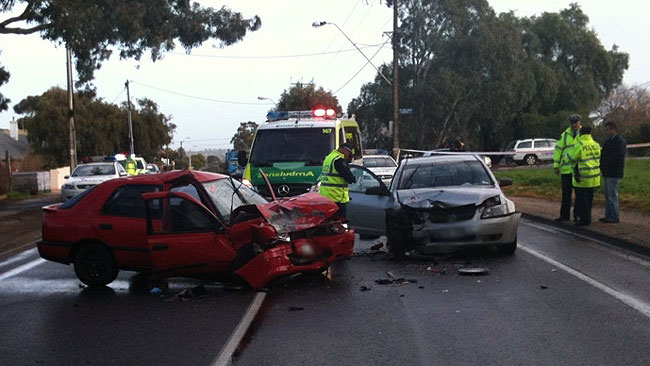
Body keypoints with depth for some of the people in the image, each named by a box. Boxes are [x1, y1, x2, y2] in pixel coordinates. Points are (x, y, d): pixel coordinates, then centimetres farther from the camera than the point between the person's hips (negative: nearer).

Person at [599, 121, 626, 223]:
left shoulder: (620, 141, -12)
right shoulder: (608, 141, 18)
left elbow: (619, 158, -19)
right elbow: (604, 155, 23)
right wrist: (602, 167, 9)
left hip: (614, 174, -10)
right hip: (607, 173, 10)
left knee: (613, 195, -7)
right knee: (608, 196, 13)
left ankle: (614, 217, -2)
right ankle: (608, 216, 19)